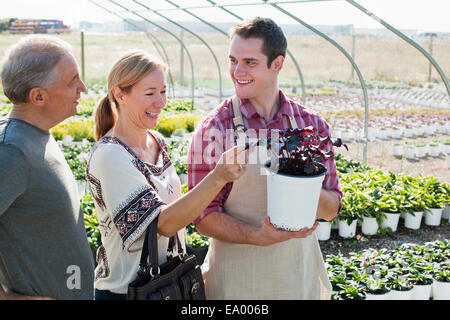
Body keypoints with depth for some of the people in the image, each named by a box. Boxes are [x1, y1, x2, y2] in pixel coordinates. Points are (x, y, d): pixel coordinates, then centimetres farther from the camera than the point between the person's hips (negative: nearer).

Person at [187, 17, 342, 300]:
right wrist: (259, 236, -25)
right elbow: (203, 216, -10)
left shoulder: (312, 125, -2)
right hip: (237, 279, -3)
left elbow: (331, 209, 2)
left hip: (302, 275, 3)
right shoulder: (214, 130, -11)